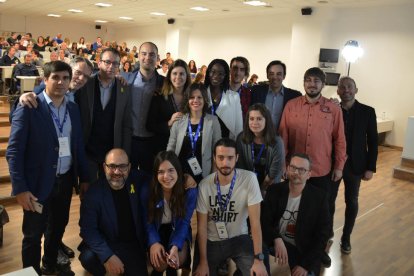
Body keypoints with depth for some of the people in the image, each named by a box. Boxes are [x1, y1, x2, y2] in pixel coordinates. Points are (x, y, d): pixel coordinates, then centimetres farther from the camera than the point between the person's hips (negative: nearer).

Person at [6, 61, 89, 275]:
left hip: (65, 180, 6)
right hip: (38, 182, -5)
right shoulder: (28, 108, -13)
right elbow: (14, 150, -14)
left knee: (58, 226, 22)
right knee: (33, 234, 11)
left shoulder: (73, 109, 4)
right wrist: (20, 188, -18)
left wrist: (84, 177, 9)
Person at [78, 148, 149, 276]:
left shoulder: (139, 181, -10)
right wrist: (107, 256, -28)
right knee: (88, 258, -28)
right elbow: (88, 229, -17)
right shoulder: (94, 193, -14)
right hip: (106, 244, -1)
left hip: (134, 245, 2)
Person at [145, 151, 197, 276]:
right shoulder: (147, 190, -21)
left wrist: (175, 246, -34)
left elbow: (184, 222, -17)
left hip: (178, 232, 0)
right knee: (159, 263, -22)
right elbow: (148, 222, -12)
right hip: (157, 232, 0)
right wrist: (154, 243, -31)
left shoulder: (190, 191, -20)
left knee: (179, 259, -24)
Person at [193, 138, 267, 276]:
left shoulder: (249, 179, -19)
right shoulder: (204, 185, -14)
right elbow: (201, 225, -7)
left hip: (239, 239, -1)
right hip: (212, 242, 2)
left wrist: (258, 258, -20)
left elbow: (255, 221, -18)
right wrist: (203, 261, -7)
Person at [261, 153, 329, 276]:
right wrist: (277, 239, -30)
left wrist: (305, 264, -15)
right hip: (277, 242, 1)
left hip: (304, 249, -1)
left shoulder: (319, 197, -8)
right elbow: (264, 221, -10)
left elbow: (322, 235, -7)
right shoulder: (275, 190, -4)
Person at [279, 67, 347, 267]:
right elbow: (283, 136, -1)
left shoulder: (333, 109, -3)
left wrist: (339, 166, 0)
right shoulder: (291, 105, -3)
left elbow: (339, 139, 1)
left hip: (323, 171, 0)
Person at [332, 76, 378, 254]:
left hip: (355, 165, 1)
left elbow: (373, 141, -1)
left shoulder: (367, 112, -3)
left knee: (351, 202, 12)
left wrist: (371, 167, -5)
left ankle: (346, 237, 29)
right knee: (329, 200, 8)